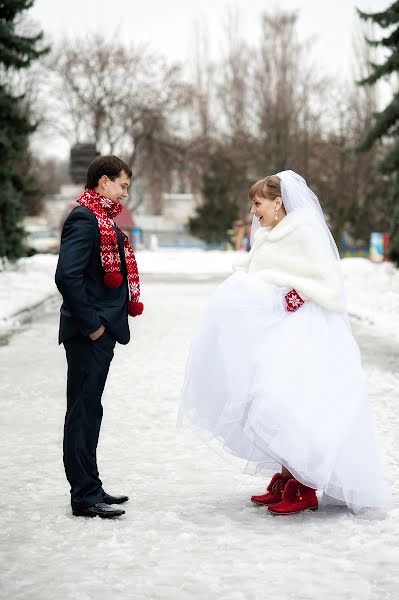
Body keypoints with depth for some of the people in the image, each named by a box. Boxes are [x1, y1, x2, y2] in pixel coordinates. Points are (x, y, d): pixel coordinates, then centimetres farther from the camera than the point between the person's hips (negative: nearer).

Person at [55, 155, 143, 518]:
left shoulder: (102, 219, 17)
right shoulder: (84, 219, -14)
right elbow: (67, 276, -23)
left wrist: (104, 322, 15)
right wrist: (91, 324, -20)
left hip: (100, 332, 10)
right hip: (88, 335, -10)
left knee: (88, 411, 15)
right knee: (84, 411, -4)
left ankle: (89, 488, 24)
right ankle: (85, 496, 2)